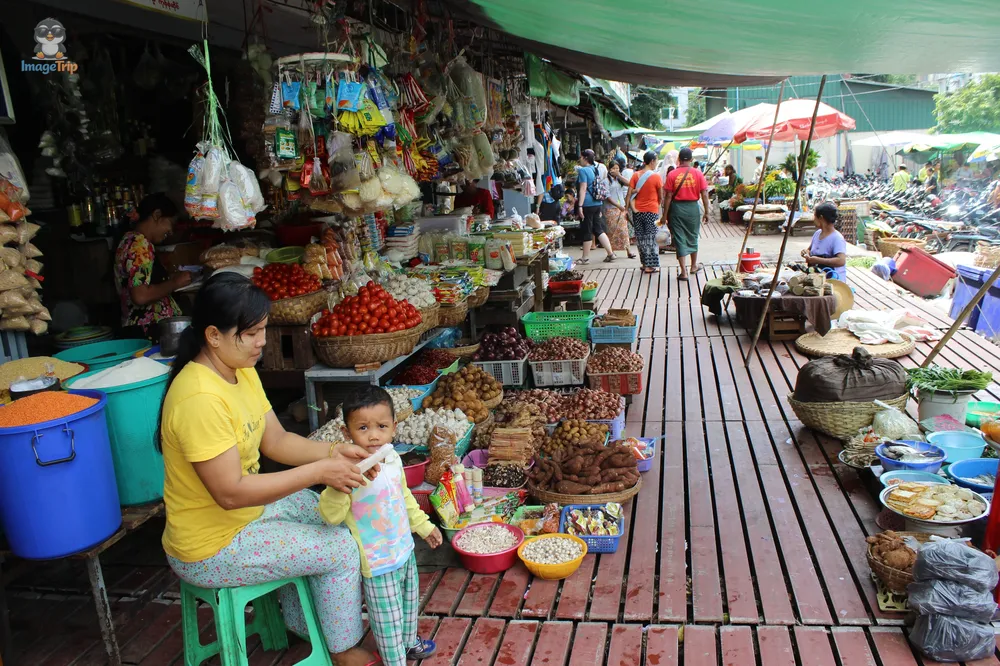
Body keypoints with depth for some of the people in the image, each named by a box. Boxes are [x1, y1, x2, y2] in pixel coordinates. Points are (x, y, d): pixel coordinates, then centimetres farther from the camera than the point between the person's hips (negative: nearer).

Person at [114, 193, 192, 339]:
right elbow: (140, 296, -23)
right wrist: (175, 283, -11)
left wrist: (170, 279, 15)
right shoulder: (140, 244, -13)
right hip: (150, 332, -10)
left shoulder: (129, 240, 17)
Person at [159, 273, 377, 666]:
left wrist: (333, 453, -13)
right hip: (212, 547, -9)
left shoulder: (241, 371, -1)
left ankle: (300, 622, 34)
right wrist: (319, 472, -29)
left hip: (248, 508, 9)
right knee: (341, 547, -7)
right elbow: (231, 492, -31)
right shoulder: (200, 398, -32)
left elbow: (276, 441, 3)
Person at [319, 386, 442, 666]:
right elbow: (331, 516, -29)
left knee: (410, 602, 29)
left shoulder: (393, 459, -6)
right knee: (387, 619, 10)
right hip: (378, 562, -7)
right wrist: (338, 486, -45)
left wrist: (423, 525, 18)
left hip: (404, 549, 8)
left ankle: (409, 641, 54)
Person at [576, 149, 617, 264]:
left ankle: (585, 258, 8)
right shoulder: (595, 170, 14)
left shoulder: (583, 170, -11)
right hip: (597, 204, 8)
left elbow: (583, 189, -18)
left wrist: (580, 205, -20)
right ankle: (611, 253, 10)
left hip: (588, 204, -8)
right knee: (598, 229, 13)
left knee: (586, 231, 0)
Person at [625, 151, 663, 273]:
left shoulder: (635, 175, 1)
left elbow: (629, 194, -4)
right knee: (650, 238, 3)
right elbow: (661, 197, -4)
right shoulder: (656, 176, -9)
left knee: (640, 238, 12)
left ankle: (645, 263, 18)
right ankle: (650, 265, 4)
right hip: (651, 211, -3)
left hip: (637, 211, 3)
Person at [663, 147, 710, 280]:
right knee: (692, 237, 19)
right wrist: (706, 212, 5)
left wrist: (665, 214, -1)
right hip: (693, 207, 2)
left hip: (677, 208, -2)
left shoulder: (672, 174, -7)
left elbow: (668, 196, -7)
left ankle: (684, 272, 0)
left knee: (679, 239, 3)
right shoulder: (698, 174, -3)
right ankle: (694, 265, 35)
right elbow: (704, 194, -3)